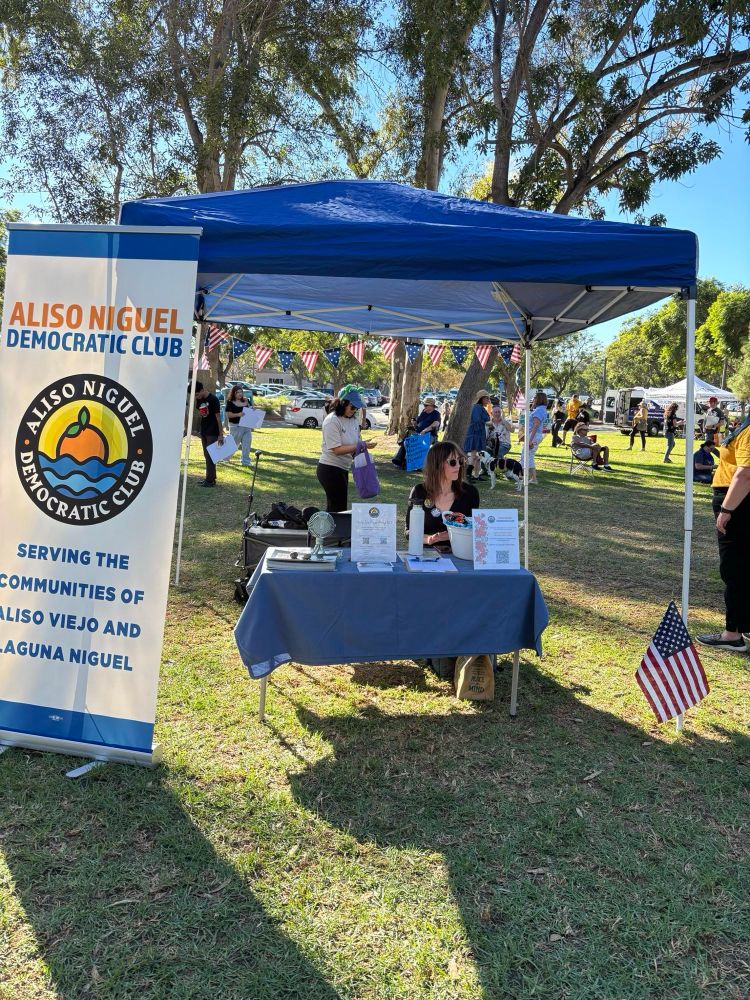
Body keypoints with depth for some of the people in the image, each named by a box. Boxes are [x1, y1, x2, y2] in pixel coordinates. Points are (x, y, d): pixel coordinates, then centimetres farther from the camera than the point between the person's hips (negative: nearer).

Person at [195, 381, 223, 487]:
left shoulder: (213, 399, -15)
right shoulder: (199, 400, 5)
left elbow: (218, 417, -16)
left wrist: (221, 434, -16)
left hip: (212, 432, -8)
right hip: (204, 431, 8)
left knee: (210, 455, -6)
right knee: (206, 455, 12)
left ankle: (210, 480, -2)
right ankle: (211, 478, 20)